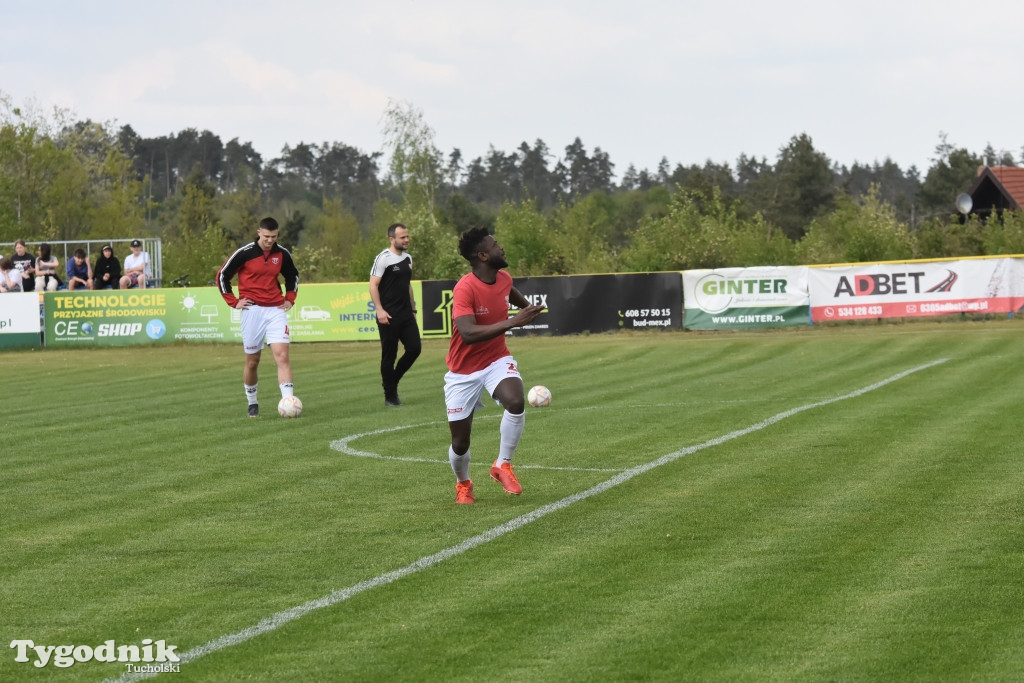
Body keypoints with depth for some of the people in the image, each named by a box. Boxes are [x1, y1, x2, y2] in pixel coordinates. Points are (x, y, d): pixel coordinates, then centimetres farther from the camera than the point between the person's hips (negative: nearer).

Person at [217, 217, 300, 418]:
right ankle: (252, 404, 24)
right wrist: (234, 302, -3)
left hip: (276, 310, 2)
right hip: (252, 310, -2)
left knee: (282, 356, -13)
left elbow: (292, 276, 24)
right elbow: (222, 276, 1)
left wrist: (290, 299, 12)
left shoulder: (282, 254, 5)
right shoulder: (244, 253, -6)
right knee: (252, 361, 5)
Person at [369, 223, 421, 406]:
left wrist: (413, 309, 20)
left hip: (406, 315, 7)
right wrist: (379, 310, -22)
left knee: (415, 348, 0)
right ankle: (390, 396, 7)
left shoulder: (408, 258, 14)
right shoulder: (383, 258, -9)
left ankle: (392, 381, 20)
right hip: (389, 315, -7)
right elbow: (373, 285, -13)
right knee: (389, 355, -1)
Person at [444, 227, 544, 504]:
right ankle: (463, 484, 36)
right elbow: (468, 334, -38)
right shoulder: (464, 289, -25)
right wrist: (511, 323, -41)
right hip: (464, 370, -4)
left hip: (497, 360, 4)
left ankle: (503, 466, -10)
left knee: (516, 402, -29)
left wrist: (527, 308, 38)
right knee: (460, 443, 3)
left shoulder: (503, 279, -4)